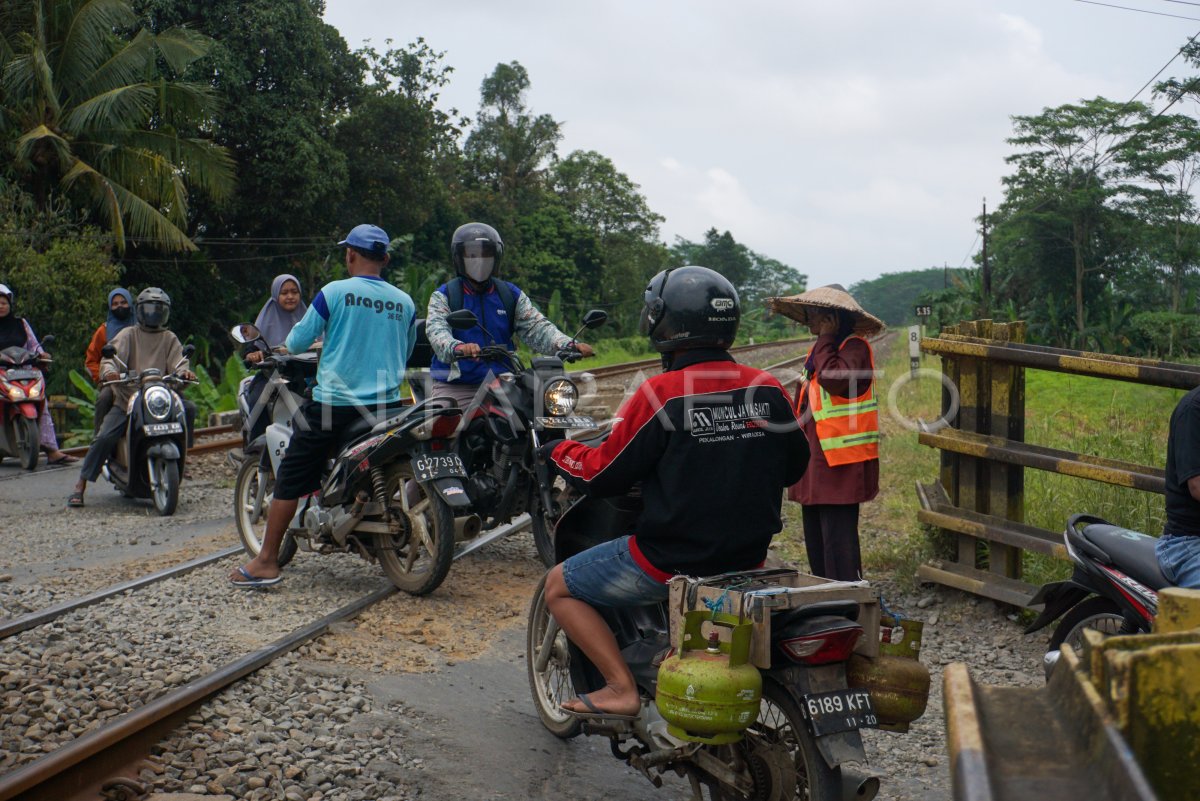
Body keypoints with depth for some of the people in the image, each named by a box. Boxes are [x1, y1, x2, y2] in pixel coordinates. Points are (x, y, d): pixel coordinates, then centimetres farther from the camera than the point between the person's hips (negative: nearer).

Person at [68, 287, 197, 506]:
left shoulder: (170, 339, 18)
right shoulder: (128, 335, 9)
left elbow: (178, 362, 4)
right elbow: (112, 355, -6)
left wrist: (184, 372, -21)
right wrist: (109, 371, -29)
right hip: (127, 398, -2)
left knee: (189, 408, -23)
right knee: (105, 437, -19)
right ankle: (80, 487, -11)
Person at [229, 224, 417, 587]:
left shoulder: (335, 292, -7)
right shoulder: (404, 302, 6)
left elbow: (297, 341, -2)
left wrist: (287, 347, 22)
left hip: (335, 404, -4)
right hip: (386, 407, 4)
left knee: (290, 478, 3)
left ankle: (266, 561, 3)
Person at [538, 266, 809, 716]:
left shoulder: (661, 394, -17)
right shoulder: (769, 389, -2)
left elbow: (602, 475, -11)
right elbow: (793, 467, 12)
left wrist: (557, 451, 9)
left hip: (670, 560, -6)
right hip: (750, 558, 6)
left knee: (559, 587, 11)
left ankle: (621, 687, 0)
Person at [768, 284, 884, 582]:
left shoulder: (855, 347, -9)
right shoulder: (819, 350, 18)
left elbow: (833, 379, -28)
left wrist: (826, 338, -17)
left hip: (841, 464, -9)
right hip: (816, 459, 10)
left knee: (838, 541, -8)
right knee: (816, 540, 14)